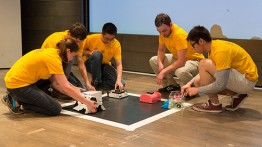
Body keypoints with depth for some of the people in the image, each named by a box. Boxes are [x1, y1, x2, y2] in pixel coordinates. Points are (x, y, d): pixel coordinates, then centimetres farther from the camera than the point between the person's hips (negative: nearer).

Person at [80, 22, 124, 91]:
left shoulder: (116, 45, -19)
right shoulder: (91, 38, -21)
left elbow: (119, 64, -24)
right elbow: (80, 50, -5)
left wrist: (119, 80, -39)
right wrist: (89, 53, -27)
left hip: (104, 65, 2)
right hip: (89, 64, -1)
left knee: (120, 84, -21)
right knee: (97, 54, -37)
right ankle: (96, 83, -22)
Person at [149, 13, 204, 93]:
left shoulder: (179, 35, -31)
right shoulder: (163, 33, -8)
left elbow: (181, 62, -34)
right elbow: (161, 50, 5)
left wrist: (164, 71, -34)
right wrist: (160, 64, -15)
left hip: (194, 60, -8)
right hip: (177, 58, 8)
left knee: (181, 72, -41)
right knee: (153, 60, -1)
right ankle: (172, 85, 7)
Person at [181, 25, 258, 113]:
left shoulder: (220, 51, -26)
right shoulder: (214, 46, 3)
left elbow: (220, 85, -28)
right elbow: (205, 72, 17)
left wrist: (197, 90, -16)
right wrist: (190, 83, 4)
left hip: (247, 81, -9)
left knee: (204, 64, -21)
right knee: (198, 81, 6)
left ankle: (214, 104, -8)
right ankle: (236, 96, 7)